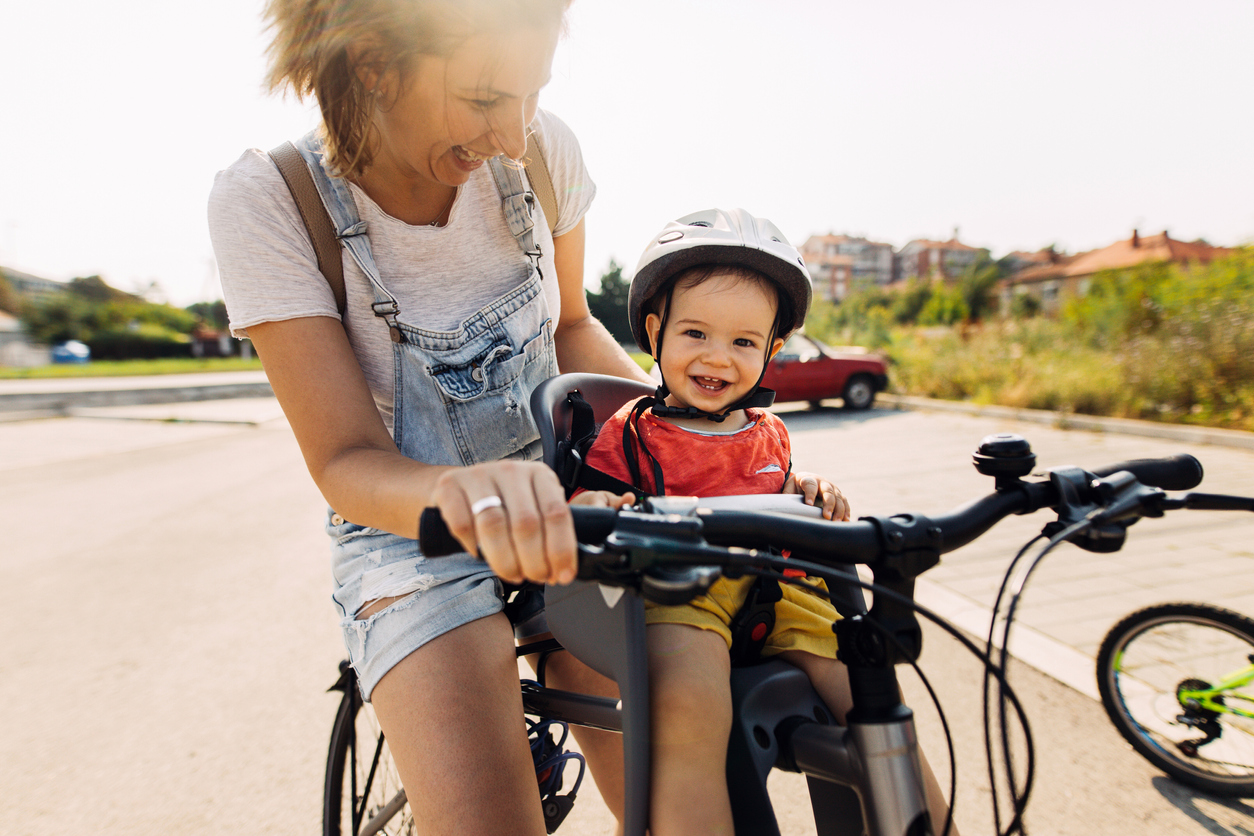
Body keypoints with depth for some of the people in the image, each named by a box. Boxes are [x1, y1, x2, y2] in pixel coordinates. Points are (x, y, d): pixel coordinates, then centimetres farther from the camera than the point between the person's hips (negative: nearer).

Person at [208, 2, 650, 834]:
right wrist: (463, 490, -42)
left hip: (568, 501, 3)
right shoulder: (265, 200, -17)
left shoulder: (541, 148, -9)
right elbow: (347, 460, -19)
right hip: (409, 521, -2)